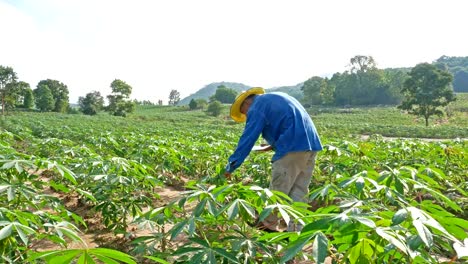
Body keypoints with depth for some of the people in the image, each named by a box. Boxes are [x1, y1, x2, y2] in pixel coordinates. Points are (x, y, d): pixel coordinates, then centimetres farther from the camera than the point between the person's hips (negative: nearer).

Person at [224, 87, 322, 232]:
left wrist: (231, 166, 0)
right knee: (299, 191, 11)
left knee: (278, 190, 4)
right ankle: (295, 229, 14)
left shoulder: (257, 107, 1)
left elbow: (247, 139, -5)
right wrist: (274, 145, 22)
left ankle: (268, 225, 16)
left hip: (292, 147, -9)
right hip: (311, 144, 9)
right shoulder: (277, 98, 27)